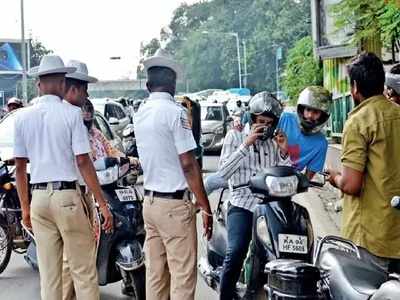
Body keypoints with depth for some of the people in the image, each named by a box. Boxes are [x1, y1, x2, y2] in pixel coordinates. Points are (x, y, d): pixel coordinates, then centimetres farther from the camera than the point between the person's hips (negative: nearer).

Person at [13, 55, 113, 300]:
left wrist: (25, 207, 18)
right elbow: (83, 162, -11)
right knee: (84, 272, 2)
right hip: (67, 196, -5)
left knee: (48, 274, 11)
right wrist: (103, 204, -8)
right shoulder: (71, 113, -6)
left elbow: (20, 167, 9)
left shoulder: (23, 117, 6)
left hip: (38, 197, 5)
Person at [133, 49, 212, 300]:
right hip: (174, 203, -8)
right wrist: (206, 208, -10)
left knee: (155, 274, 12)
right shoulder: (175, 111, -13)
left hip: (150, 201, 8)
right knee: (183, 275, -2)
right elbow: (188, 165, -15)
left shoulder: (140, 114, 9)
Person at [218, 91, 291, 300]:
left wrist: (284, 152, -2)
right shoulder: (235, 136, 6)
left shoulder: (274, 142, 15)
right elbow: (223, 172, -6)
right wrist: (246, 144, -11)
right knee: (236, 252, -23)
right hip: (242, 205, -4)